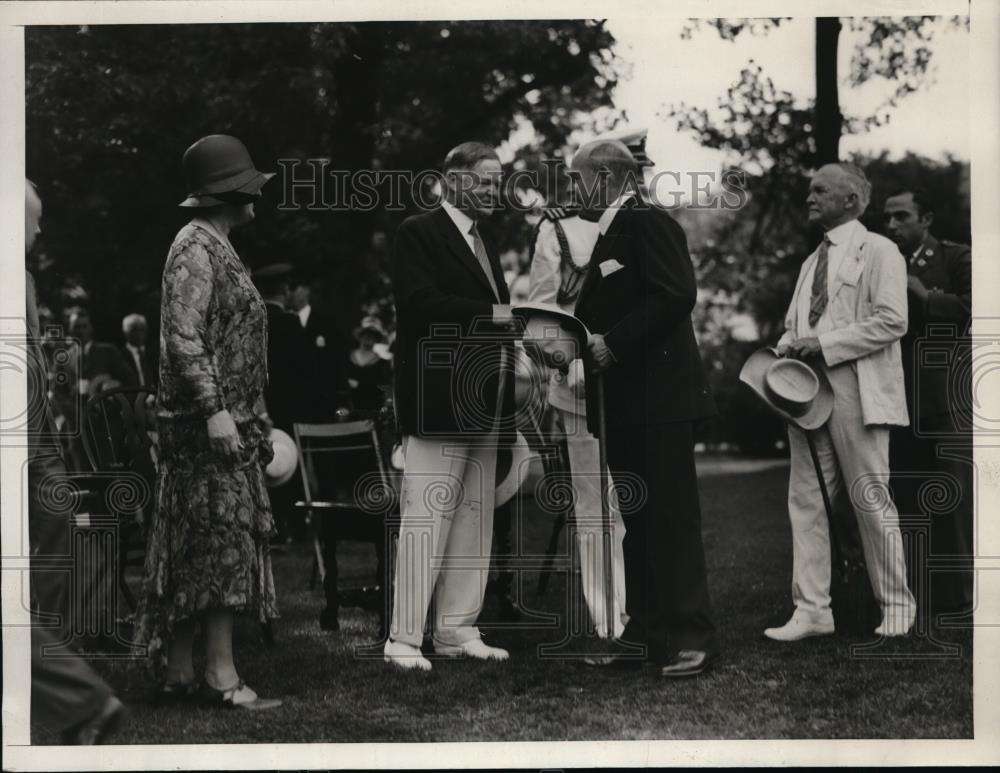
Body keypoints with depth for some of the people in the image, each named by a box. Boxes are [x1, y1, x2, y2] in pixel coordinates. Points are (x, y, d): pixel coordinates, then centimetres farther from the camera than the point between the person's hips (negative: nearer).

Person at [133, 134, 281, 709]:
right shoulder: (195, 248, -11)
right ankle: (222, 677, -8)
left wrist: (254, 424, 23)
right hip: (210, 425, -10)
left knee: (193, 553, 9)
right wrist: (214, 410, -25)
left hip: (229, 426, 10)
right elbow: (184, 339, -19)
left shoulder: (216, 247, 19)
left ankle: (180, 673, 13)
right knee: (221, 543, -9)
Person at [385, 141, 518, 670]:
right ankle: (403, 640, -5)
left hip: (483, 405, 9)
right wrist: (492, 315, -18)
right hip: (437, 402, -9)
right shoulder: (419, 233, -5)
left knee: (474, 520, 10)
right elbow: (419, 303, -18)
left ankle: (457, 631, 17)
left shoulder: (483, 244, 21)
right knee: (425, 518, -8)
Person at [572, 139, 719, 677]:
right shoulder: (611, 234, 21)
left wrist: (612, 344, -19)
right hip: (623, 405, 10)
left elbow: (675, 296, -20)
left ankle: (689, 637, -5)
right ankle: (644, 630, 15)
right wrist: (582, 342, 5)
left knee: (669, 516, -8)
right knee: (634, 519, 10)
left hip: (658, 398, -10)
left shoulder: (649, 224, -8)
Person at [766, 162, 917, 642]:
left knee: (870, 500, -2)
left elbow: (891, 321, -13)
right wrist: (787, 348, 2)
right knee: (806, 501, 3)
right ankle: (812, 610, 6)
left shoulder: (878, 252, -1)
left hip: (856, 390, -7)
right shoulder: (812, 262, 21)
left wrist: (822, 343, -16)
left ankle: (896, 606, 10)